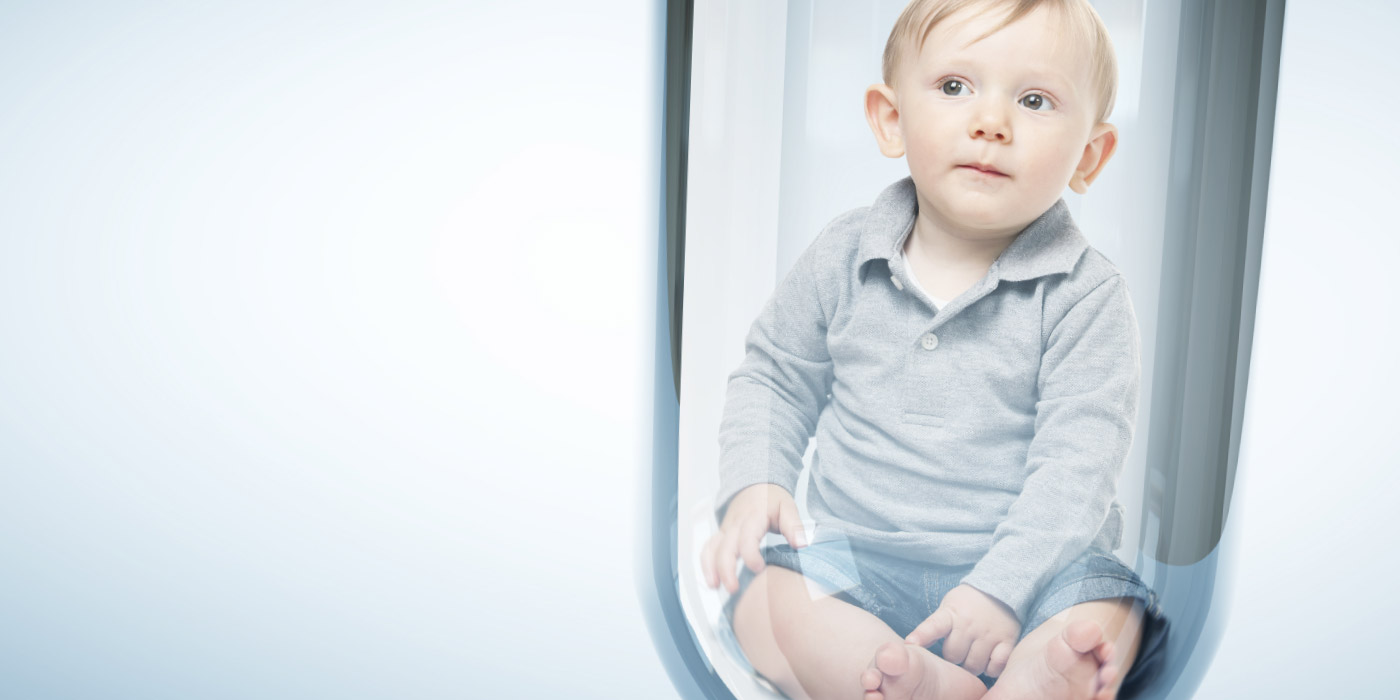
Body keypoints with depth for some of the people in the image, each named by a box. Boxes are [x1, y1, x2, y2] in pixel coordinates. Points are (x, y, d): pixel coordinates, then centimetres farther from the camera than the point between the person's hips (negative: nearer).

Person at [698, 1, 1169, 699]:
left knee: (1107, 613, -28)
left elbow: (1077, 459, -12)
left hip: (1027, 567, -1)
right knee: (762, 591, -25)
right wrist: (753, 484, -6)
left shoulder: (1084, 294, -7)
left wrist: (1002, 588, -22)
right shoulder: (845, 257, 1)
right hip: (858, 559, 2)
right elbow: (774, 379, 11)